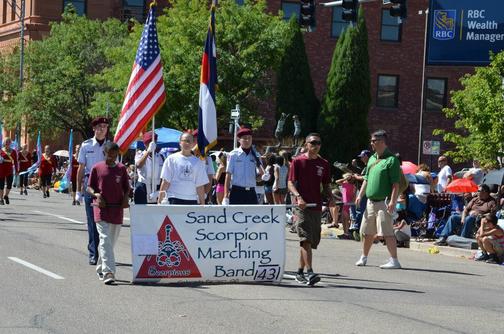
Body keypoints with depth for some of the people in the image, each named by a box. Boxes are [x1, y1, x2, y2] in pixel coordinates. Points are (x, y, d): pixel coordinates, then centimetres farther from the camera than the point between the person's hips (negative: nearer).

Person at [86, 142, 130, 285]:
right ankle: (108, 272, -21)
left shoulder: (121, 168, 7)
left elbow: (127, 187, 13)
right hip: (101, 209, -4)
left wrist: (126, 198, -6)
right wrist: (96, 194, -15)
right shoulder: (97, 168, 0)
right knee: (105, 240, -14)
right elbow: (89, 187, 5)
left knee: (111, 241, 12)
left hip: (117, 210, 4)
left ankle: (100, 268, 30)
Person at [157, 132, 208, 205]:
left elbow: (200, 186, 9)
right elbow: (165, 181, 1)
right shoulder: (171, 159, 4)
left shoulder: (198, 162, 10)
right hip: (174, 199, -2)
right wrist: (159, 200, -5)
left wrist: (202, 204, 5)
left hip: (192, 200, 3)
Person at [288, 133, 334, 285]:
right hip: (302, 205, -5)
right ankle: (309, 273, -24)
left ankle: (300, 271, 23)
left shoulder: (324, 164, 13)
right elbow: (290, 183, -3)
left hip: (317, 206, 5)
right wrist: (298, 197, -21)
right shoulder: (298, 161, 0)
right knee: (306, 239, -16)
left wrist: (330, 198, 0)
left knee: (313, 241, 10)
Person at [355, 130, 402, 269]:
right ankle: (364, 257, 28)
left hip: (384, 202, -8)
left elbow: (396, 184, -14)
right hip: (371, 201, 8)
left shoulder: (391, 160, -10)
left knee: (387, 232, -11)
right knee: (368, 232, 15)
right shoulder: (372, 159, 15)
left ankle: (394, 260, -10)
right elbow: (366, 179, 22)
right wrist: (360, 195, 13)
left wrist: (392, 202, -21)